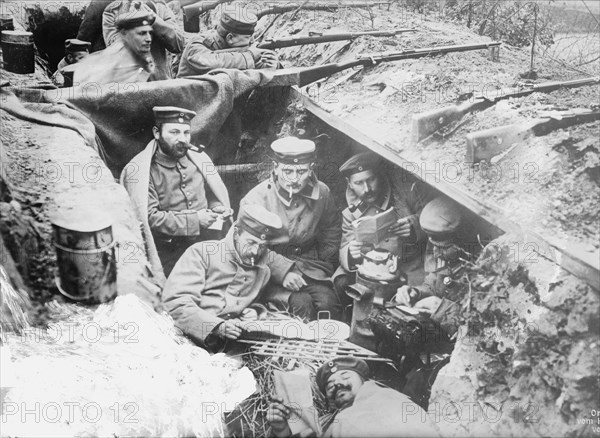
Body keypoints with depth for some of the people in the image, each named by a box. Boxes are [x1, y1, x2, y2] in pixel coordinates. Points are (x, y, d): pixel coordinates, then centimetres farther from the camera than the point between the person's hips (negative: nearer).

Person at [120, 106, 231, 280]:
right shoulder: (139, 171, -10)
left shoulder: (198, 158, 4)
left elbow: (218, 195, 17)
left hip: (205, 245, 4)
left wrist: (216, 210, -6)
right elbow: (149, 218, -16)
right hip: (167, 256, -4)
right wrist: (194, 220, -17)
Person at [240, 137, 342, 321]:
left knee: (328, 302, -23)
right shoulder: (256, 198, -11)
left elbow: (332, 231, 20)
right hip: (270, 269, -3)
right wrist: (283, 272, -19)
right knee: (301, 303, -28)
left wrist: (322, 263, 10)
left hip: (310, 264, 3)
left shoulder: (322, 193, 0)